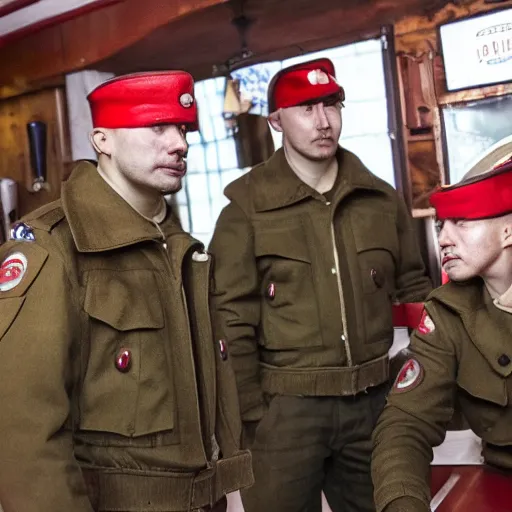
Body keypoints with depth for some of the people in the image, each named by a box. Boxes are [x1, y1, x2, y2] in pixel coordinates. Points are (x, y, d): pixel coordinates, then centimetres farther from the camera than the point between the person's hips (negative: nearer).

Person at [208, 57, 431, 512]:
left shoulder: (383, 199, 6)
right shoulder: (248, 207, -6)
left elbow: (414, 292, 12)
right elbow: (232, 320, -9)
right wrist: (250, 413, -11)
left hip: (374, 402, 4)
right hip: (286, 406, -3)